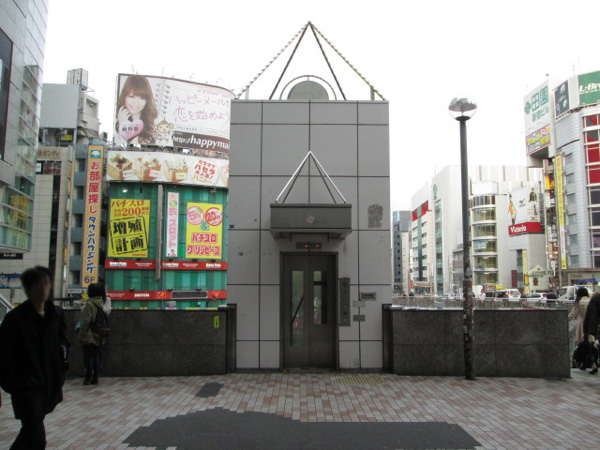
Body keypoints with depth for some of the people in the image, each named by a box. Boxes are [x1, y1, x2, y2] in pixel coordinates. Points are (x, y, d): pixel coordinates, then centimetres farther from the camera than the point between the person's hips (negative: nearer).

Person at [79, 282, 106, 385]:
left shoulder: (89, 304, -15)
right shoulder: (101, 303, 6)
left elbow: (86, 321, -16)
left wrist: (82, 333, -8)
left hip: (89, 335, -6)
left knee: (89, 357, 1)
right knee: (97, 356, 10)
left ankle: (88, 378, 5)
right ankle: (95, 378, 14)